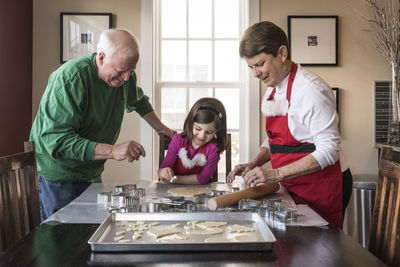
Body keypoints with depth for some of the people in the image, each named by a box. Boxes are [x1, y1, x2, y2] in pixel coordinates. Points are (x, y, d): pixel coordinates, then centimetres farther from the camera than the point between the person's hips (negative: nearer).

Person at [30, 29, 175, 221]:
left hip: (92, 174, 6)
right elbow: (56, 140, -30)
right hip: (60, 179, -6)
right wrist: (112, 151, -37)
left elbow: (138, 102, 23)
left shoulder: (125, 76, -1)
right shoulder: (69, 78, -24)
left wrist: (162, 129, 25)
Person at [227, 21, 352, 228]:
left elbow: (328, 150, -22)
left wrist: (276, 174, -25)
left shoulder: (310, 90, -19)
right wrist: (254, 165, 0)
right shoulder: (272, 90, 8)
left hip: (323, 186, -7)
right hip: (294, 187, 7)